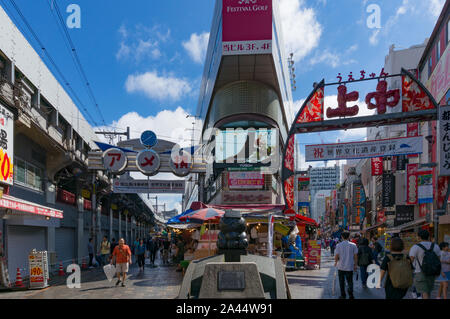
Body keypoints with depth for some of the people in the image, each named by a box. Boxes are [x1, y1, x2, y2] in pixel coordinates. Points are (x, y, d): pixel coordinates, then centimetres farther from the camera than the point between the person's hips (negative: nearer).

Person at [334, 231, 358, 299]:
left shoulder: (339, 245, -7)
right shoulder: (353, 245, -4)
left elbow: (336, 256, -8)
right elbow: (355, 256, -1)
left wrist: (336, 262, 12)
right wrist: (355, 265, 10)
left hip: (341, 266, 0)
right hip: (350, 267, 0)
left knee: (342, 282, 12)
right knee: (350, 281, 9)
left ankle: (343, 295, 17)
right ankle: (351, 295, -5)